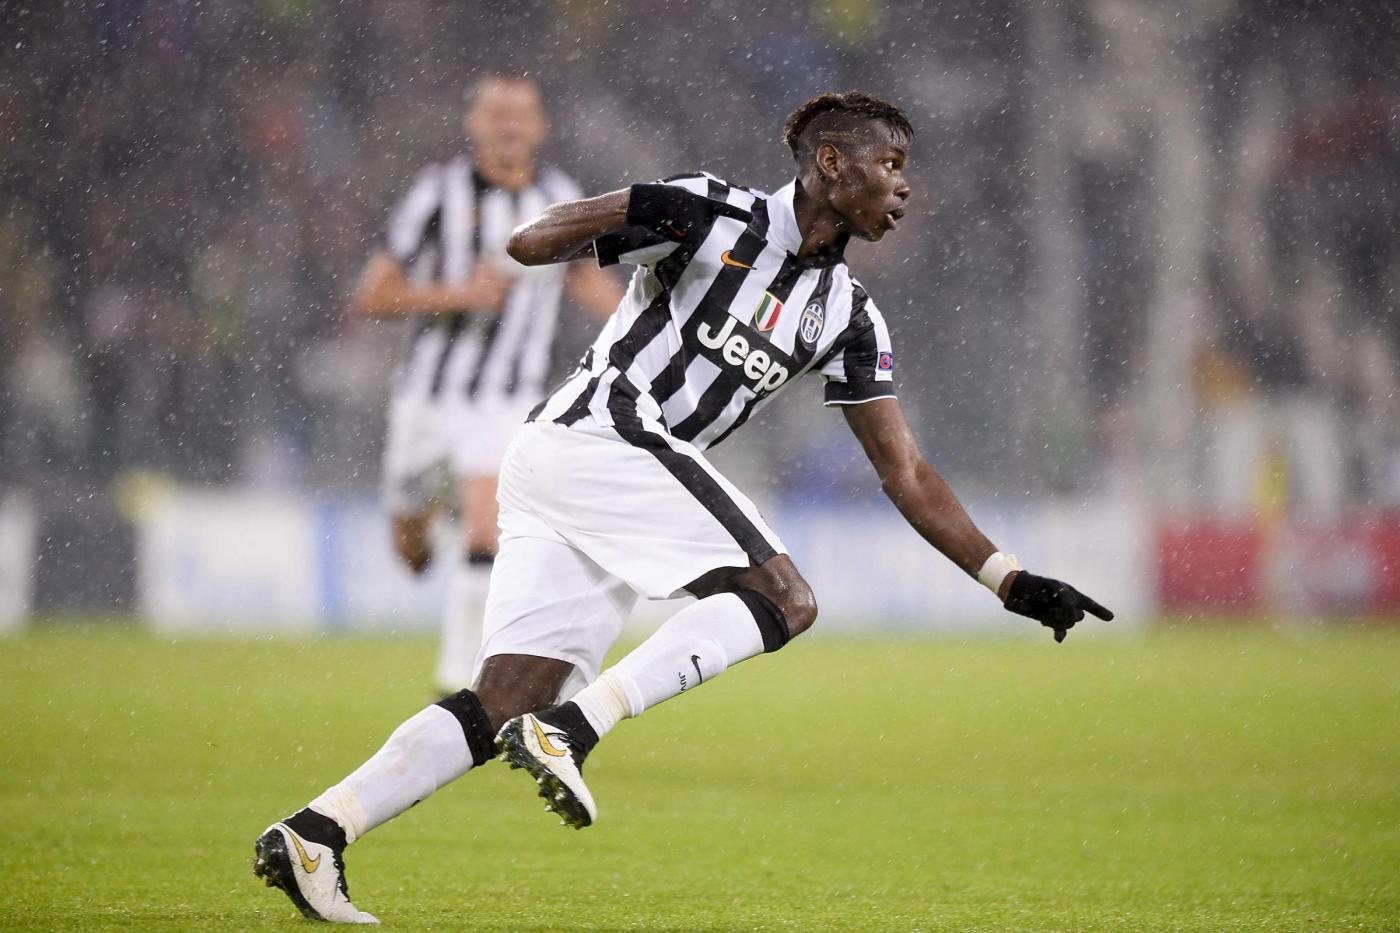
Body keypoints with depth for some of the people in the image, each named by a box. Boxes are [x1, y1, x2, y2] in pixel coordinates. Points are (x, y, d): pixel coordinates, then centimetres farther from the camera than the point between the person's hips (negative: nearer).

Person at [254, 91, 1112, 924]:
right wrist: (637, 212, -23)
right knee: (783, 600, -16)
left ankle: (315, 833, -5)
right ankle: (570, 731, -26)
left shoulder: (848, 320, 18)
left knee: (504, 711, -1)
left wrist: (1008, 581, 15)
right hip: (599, 438, -8)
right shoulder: (716, 216, -1)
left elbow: (907, 475, 20)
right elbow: (529, 245, -4)